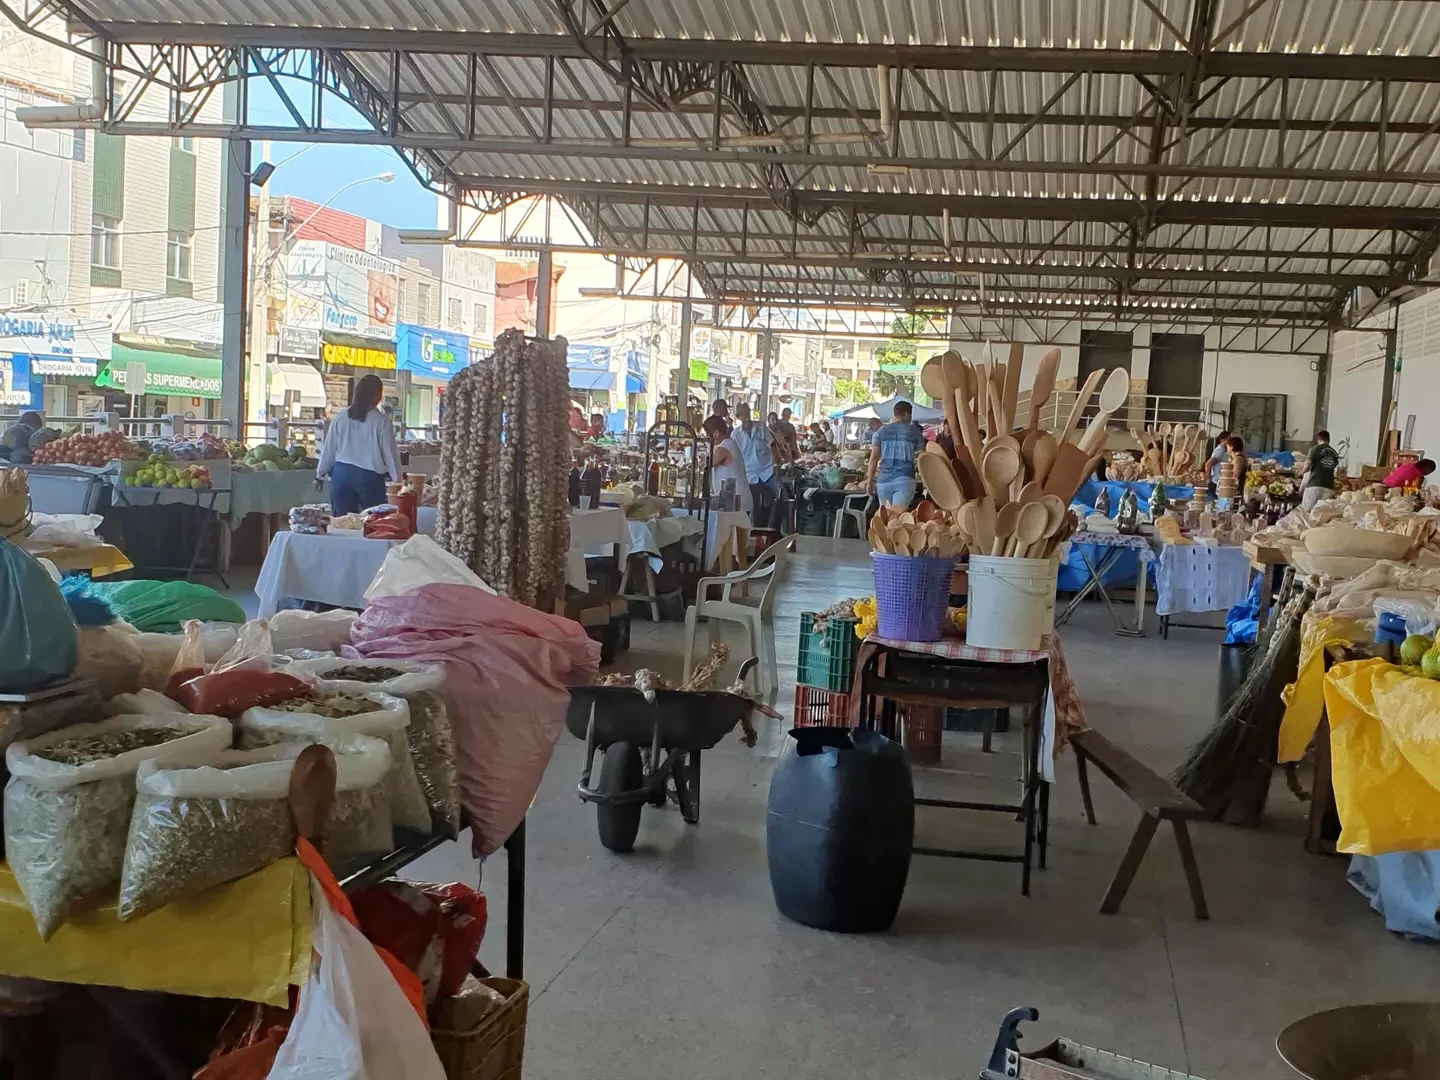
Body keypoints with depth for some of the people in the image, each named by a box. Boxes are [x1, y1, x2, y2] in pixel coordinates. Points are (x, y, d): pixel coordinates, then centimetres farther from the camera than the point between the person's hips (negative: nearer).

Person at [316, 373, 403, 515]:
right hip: (370, 476, -4)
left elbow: (329, 448, 9)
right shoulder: (381, 421, -9)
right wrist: (398, 480, 3)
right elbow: (390, 452, -6)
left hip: (342, 473, 4)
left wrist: (320, 473, 21)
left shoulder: (341, 417, 2)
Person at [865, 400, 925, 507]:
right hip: (904, 479, -3)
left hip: (883, 480, 3)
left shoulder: (882, 431, 11)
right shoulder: (915, 431, 7)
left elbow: (874, 457, 8)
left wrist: (869, 480, 11)